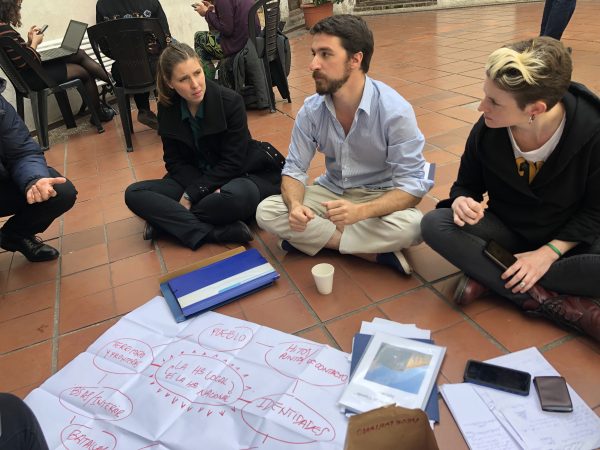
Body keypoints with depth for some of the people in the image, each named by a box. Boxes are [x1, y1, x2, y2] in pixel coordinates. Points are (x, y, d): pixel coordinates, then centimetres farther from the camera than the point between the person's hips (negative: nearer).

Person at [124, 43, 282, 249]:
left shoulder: (230, 101, -17)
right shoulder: (167, 109, -4)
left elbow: (232, 162, -16)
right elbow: (174, 161, -2)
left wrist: (191, 194, -19)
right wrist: (205, 189, -21)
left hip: (237, 175, -4)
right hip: (195, 178, 5)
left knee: (238, 196, -40)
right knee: (134, 193, -14)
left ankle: (168, 221, -17)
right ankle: (220, 231, -28)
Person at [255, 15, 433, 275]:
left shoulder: (395, 111, -22)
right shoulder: (311, 110, -9)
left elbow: (412, 185, -22)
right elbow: (294, 169, -5)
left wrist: (360, 211, -41)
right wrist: (295, 205, -29)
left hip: (380, 198, -4)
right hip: (331, 191, 5)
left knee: (410, 226, -36)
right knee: (266, 212, -19)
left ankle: (314, 237, -18)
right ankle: (374, 251, -19)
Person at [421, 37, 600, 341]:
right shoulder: (487, 130, -17)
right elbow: (467, 184, -2)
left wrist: (549, 253, -24)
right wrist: (463, 201, -27)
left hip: (568, 239, -2)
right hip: (506, 233, 2)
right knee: (433, 225, -26)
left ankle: (488, 276, -22)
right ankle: (553, 302, -28)